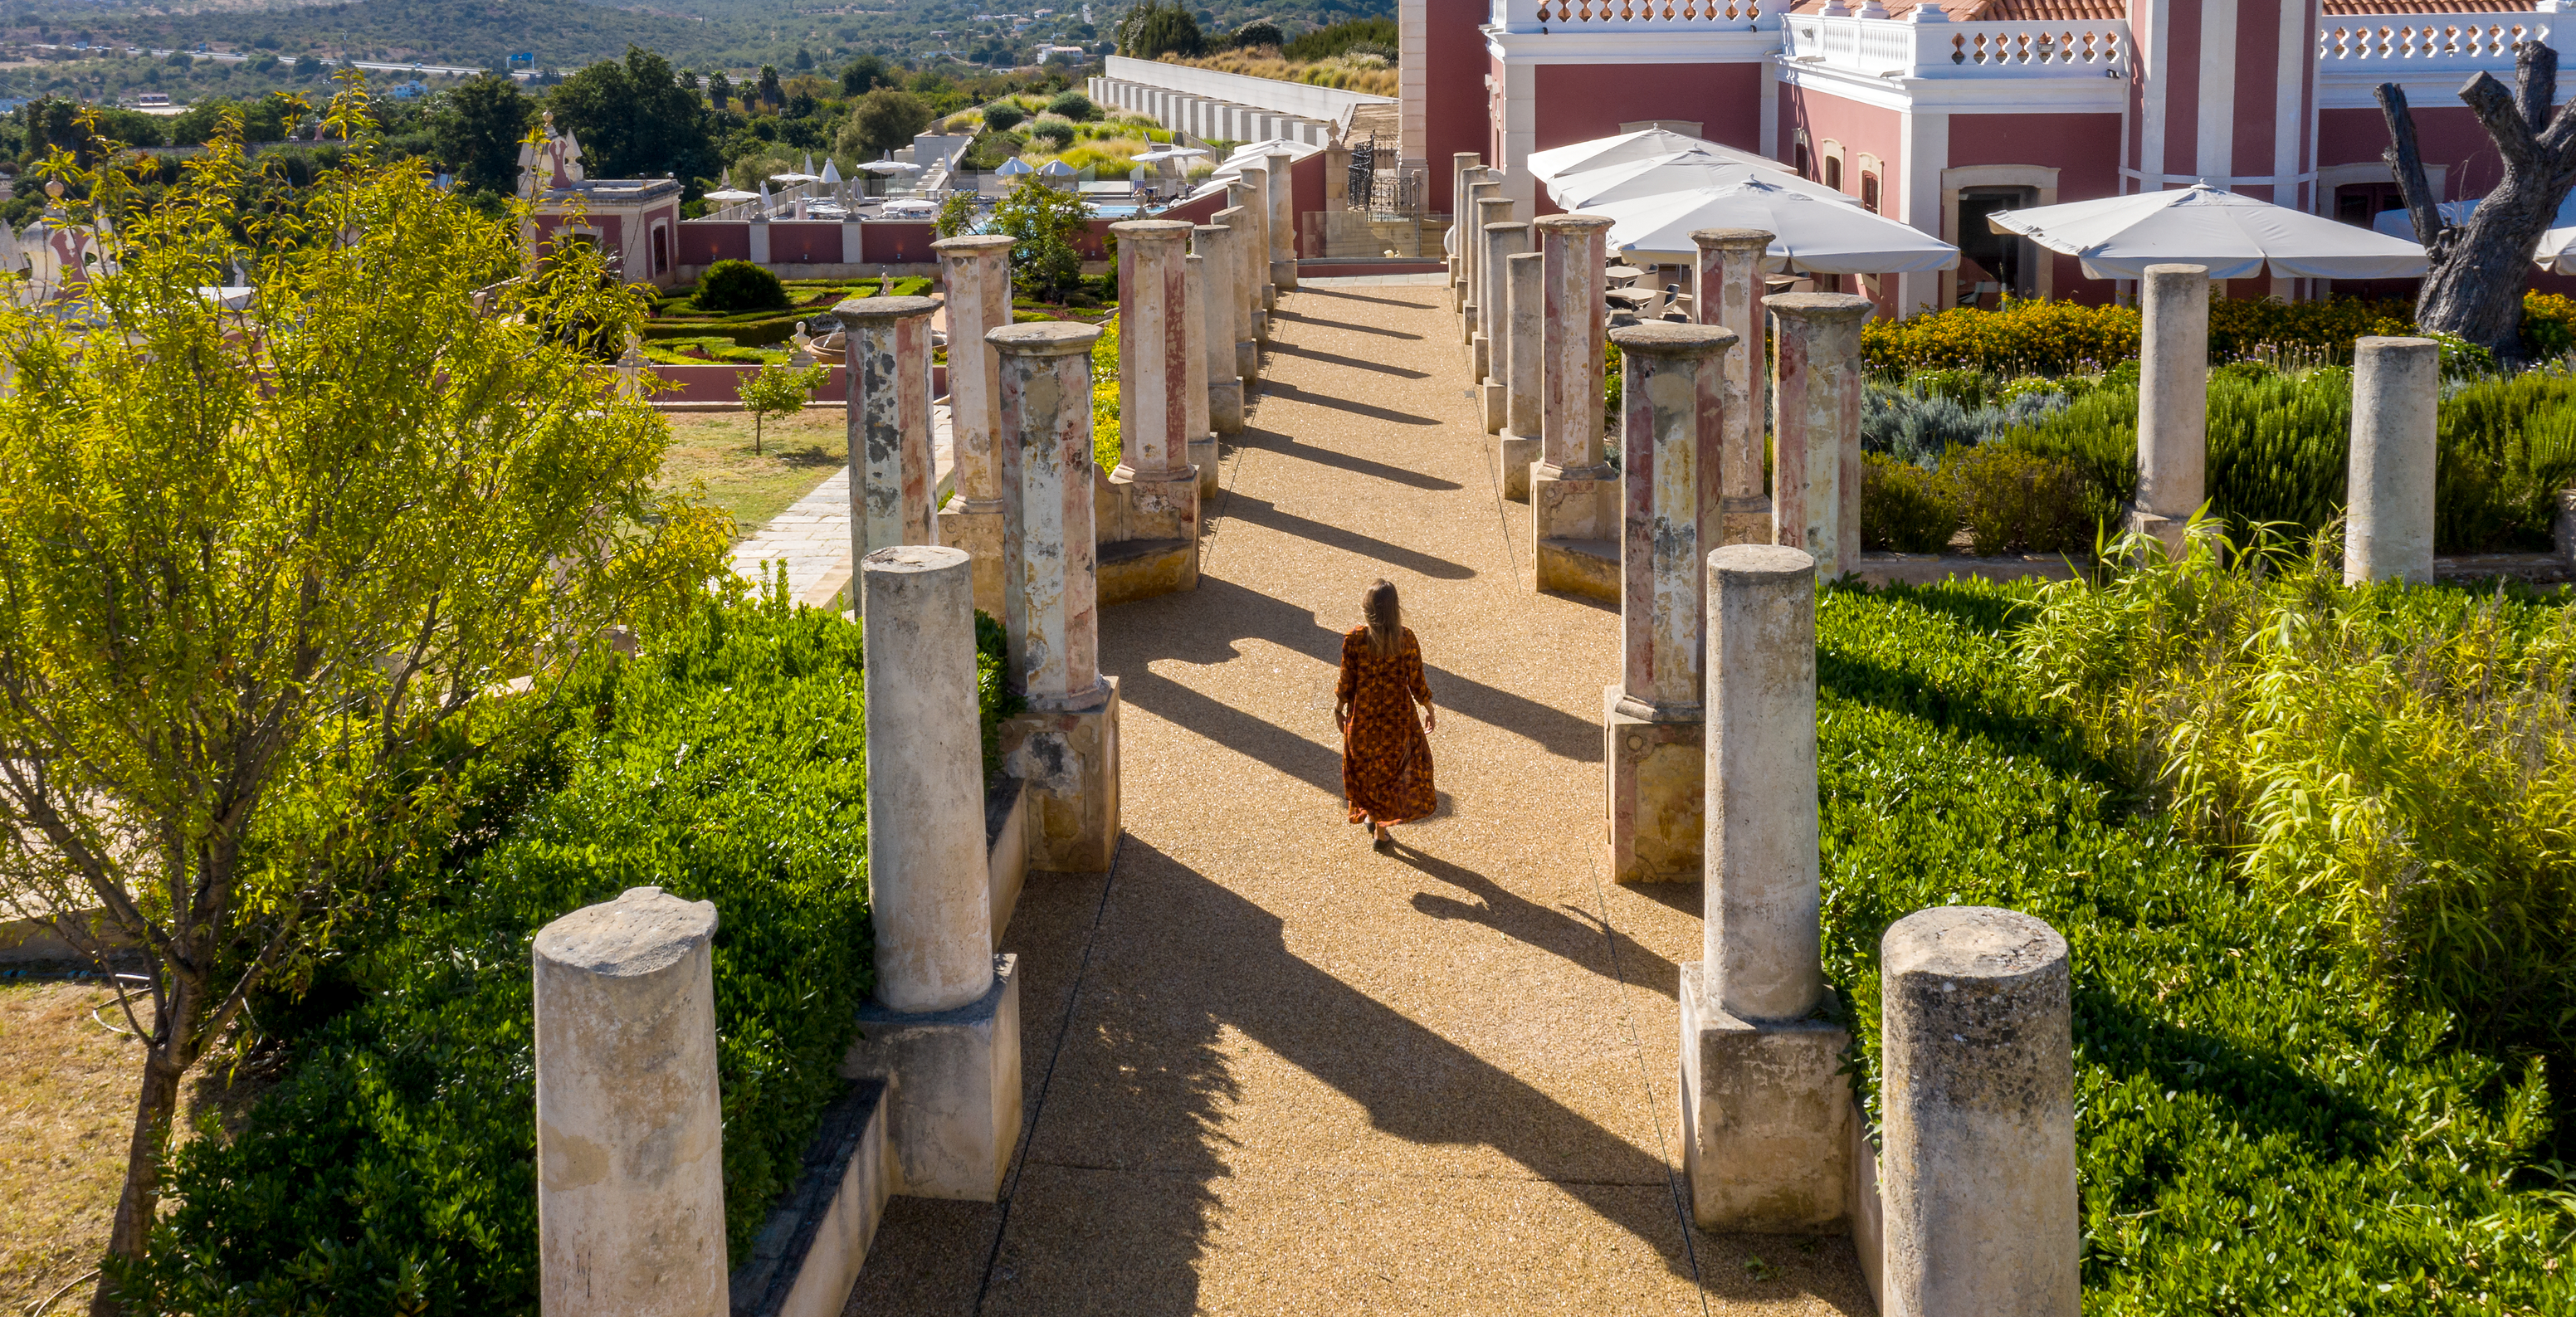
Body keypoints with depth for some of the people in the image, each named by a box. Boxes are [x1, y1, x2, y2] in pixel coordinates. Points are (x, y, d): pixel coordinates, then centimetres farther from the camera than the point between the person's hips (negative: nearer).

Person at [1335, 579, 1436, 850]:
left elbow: (1346, 682, -10)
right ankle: (1381, 831, 26)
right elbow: (1416, 682, -10)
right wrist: (1430, 710, 7)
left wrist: (1338, 709, 9)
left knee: (1365, 765, 26)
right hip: (1397, 715, 0)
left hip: (1362, 713, 0)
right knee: (1392, 765, 19)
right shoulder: (1405, 639, -18)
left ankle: (1369, 814, 36)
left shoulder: (1354, 639, -18)